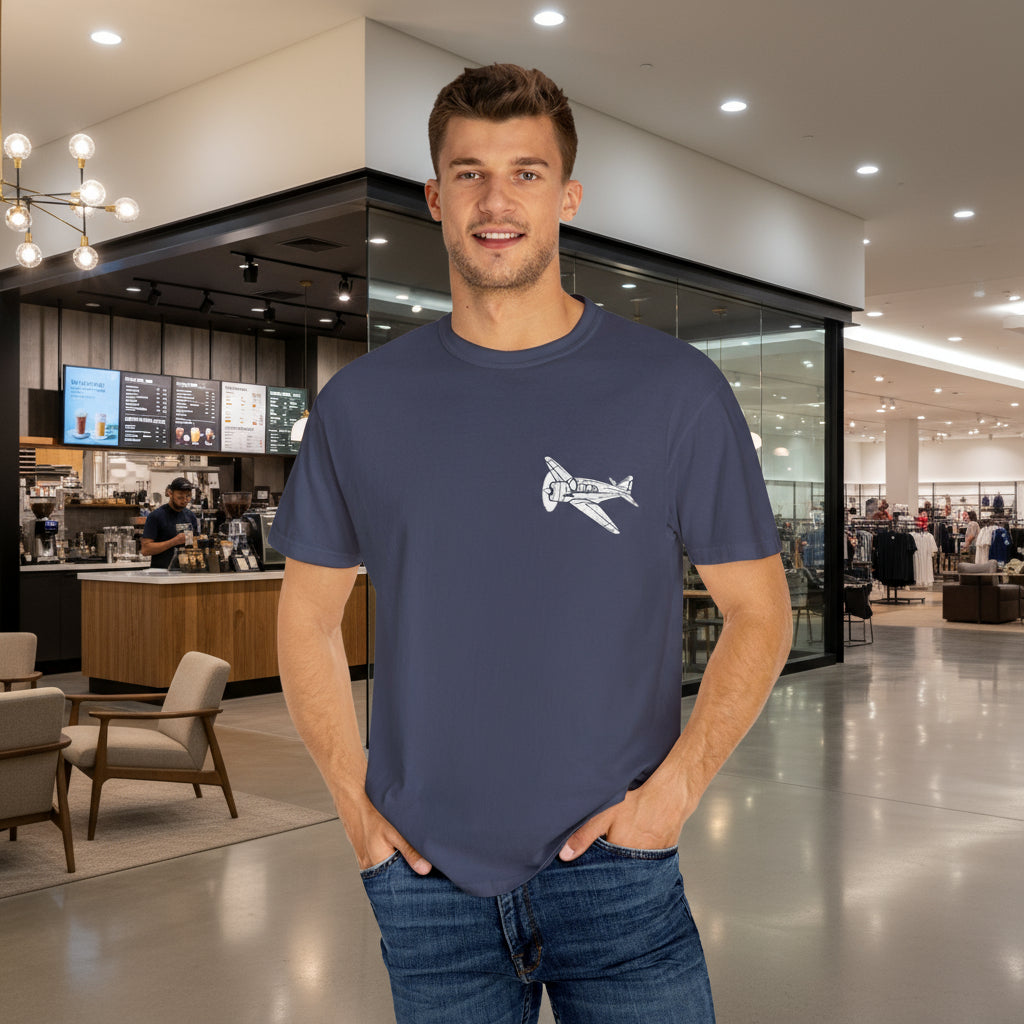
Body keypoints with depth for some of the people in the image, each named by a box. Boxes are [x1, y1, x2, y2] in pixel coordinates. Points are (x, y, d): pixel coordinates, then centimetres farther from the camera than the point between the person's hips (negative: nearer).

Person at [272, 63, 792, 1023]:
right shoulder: (360, 403, 0)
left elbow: (757, 610, 0)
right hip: (425, 879, 2)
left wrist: (674, 786, -9)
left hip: (616, 869, -1)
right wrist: (356, 803, 0)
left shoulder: (677, 389, -5)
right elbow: (308, 619, 8)